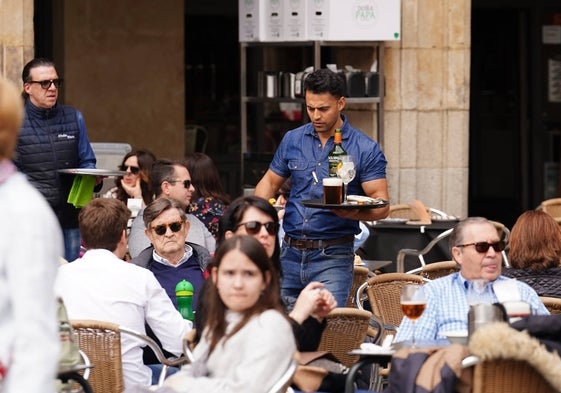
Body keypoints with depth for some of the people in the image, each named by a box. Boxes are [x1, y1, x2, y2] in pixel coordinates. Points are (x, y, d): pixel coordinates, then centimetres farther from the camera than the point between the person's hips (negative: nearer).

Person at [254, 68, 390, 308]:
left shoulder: (365, 149, -3)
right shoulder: (292, 141, 10)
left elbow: (381, 205, -6)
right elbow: (270, 181, 20)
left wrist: (354, 213, -29)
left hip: (333, 257, -4)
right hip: (290, 252, 4)